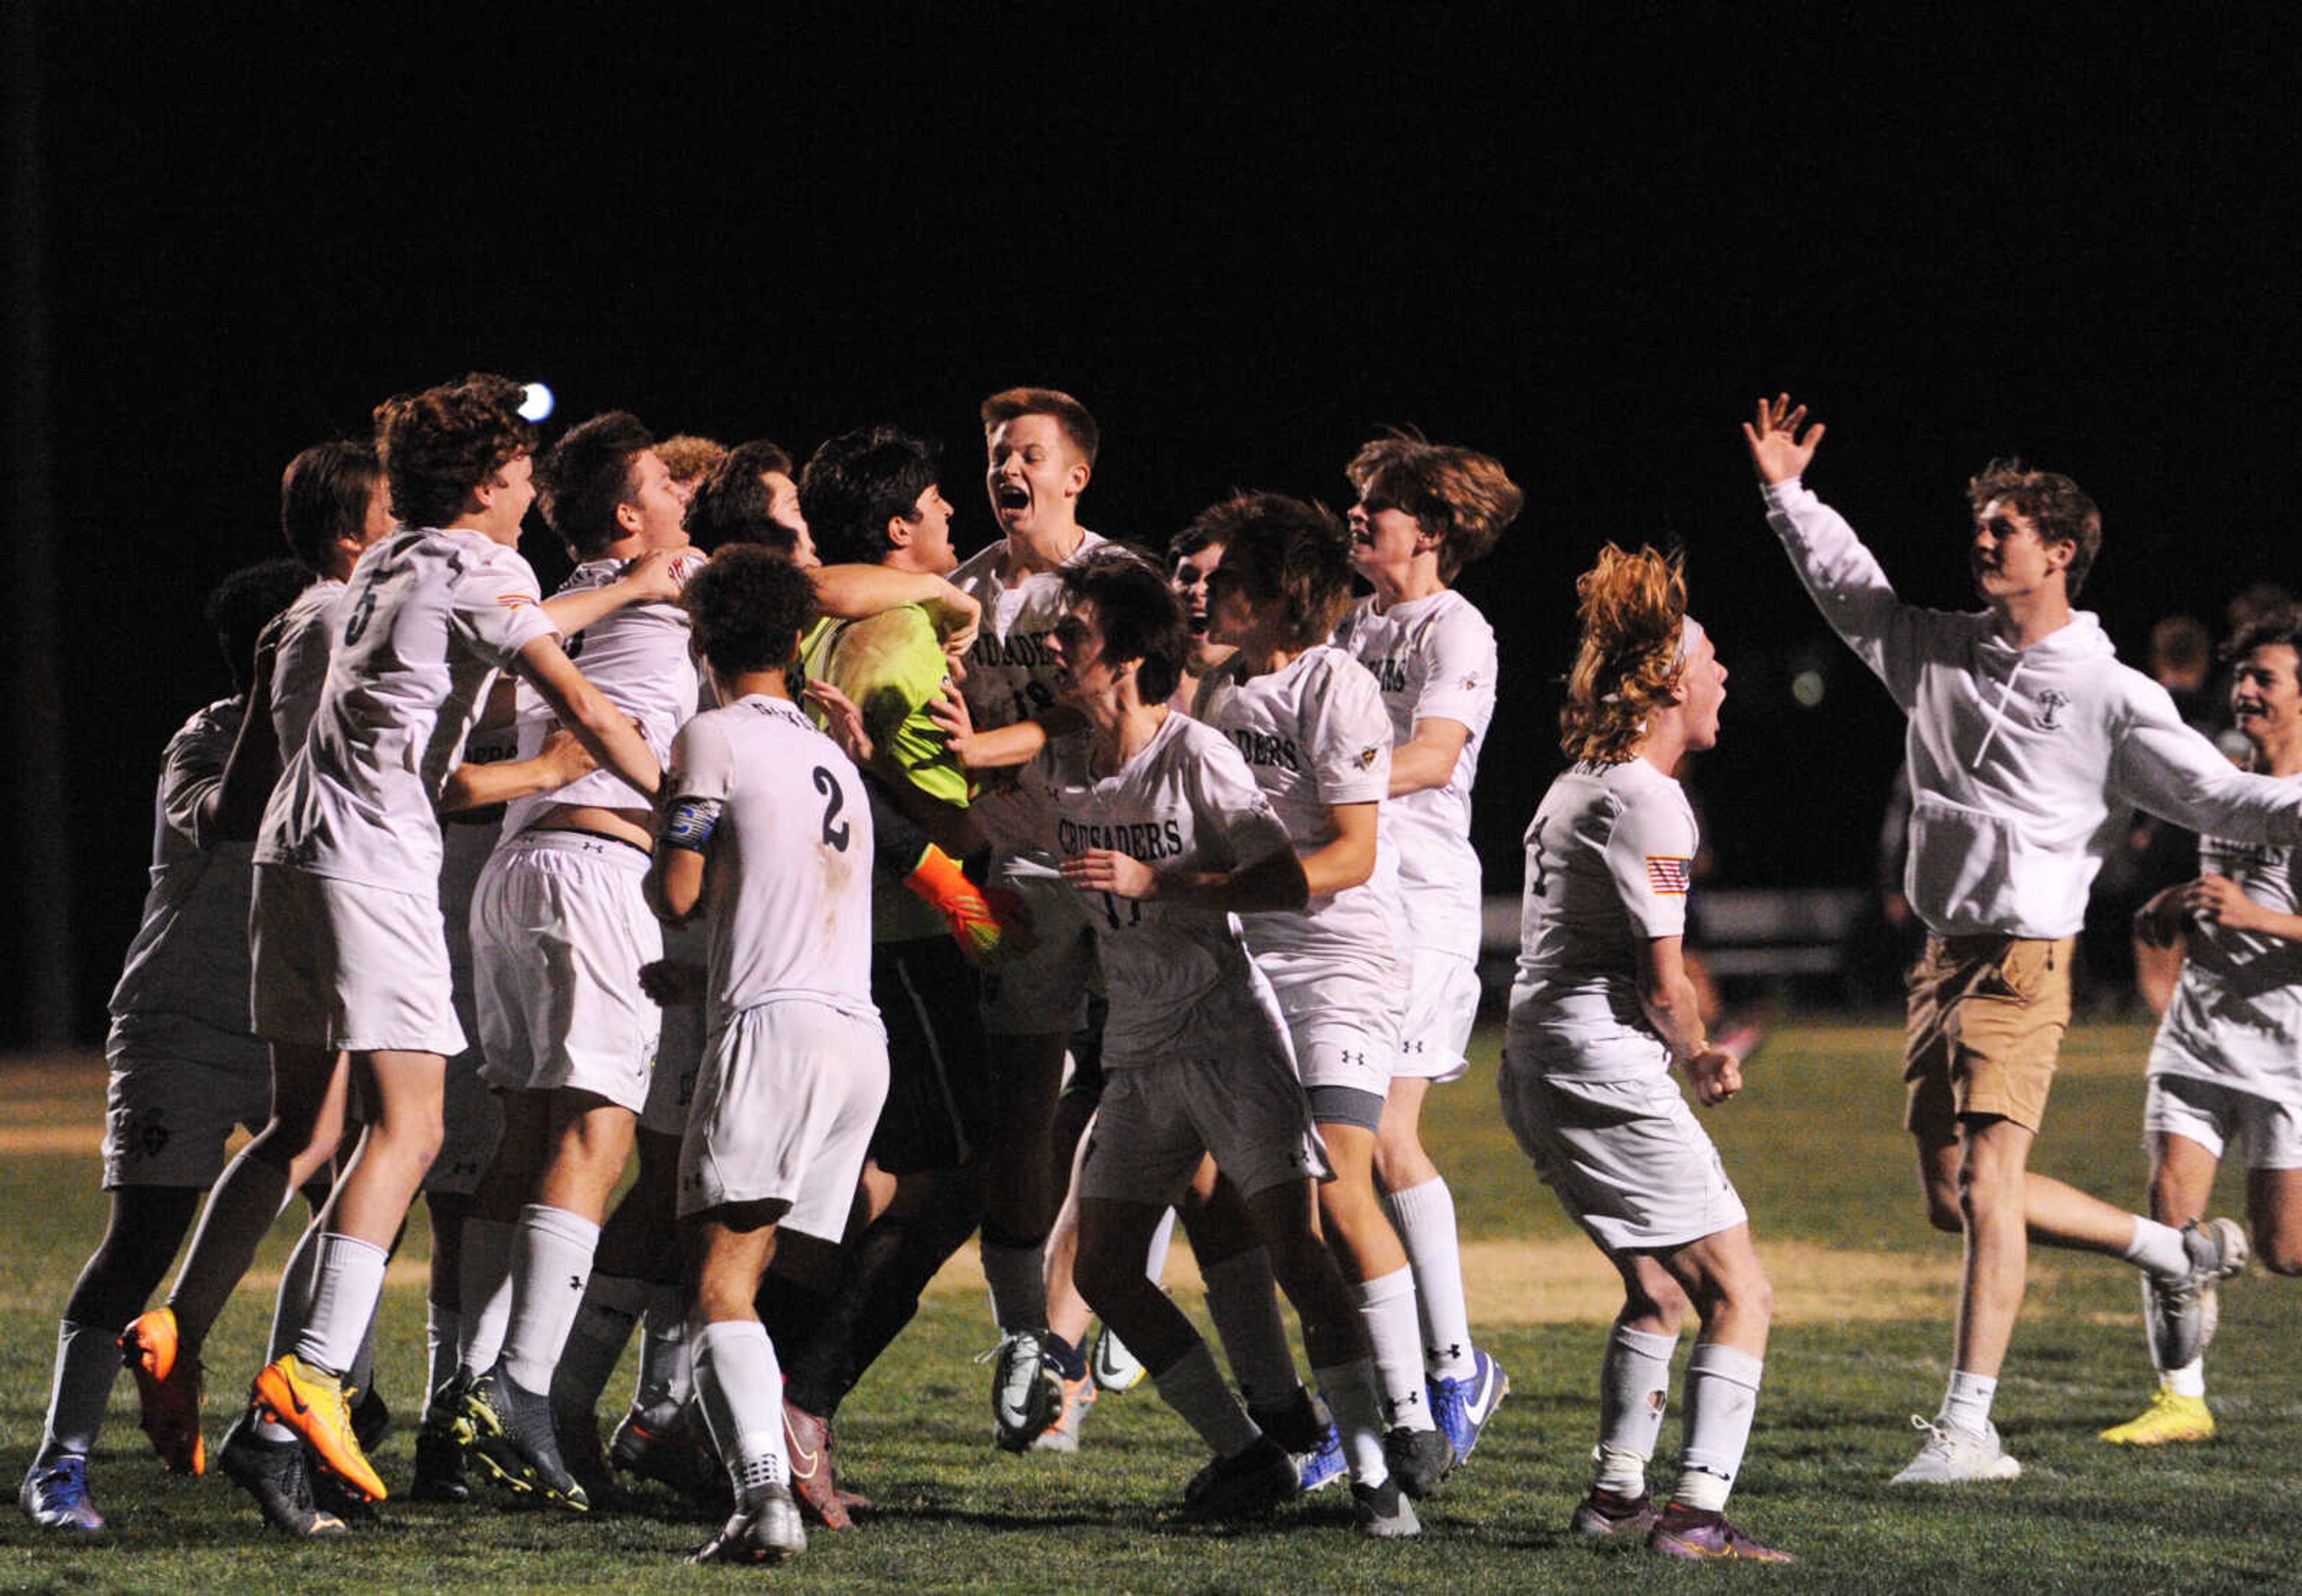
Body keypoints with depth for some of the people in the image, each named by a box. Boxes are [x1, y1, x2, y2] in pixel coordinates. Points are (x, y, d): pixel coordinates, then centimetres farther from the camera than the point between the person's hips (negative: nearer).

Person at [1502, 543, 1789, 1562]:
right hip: (1606, 1073, -10)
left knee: (1658, 1290, 24)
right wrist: (1699, 1060, 5)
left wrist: (1691, 1055, 24)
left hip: (1540, 1066, 10)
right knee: (1740, 1296, -7)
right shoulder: (1647, 802, -13)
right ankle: (1696, 1514, -16)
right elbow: (1662, 985, -15)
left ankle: (1615, 1494, 25)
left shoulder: (1578, 788, 18)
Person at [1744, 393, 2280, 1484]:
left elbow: (2214, 793, -6)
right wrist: (1786, 494, 16)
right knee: (1954, 1199, 8)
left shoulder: (2109, 696, -3)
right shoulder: (1940, 655, 13)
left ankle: (1968, 1426, -18)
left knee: (1987, 1185, -16)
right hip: (1942, 958, 7)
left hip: (2025, 961, -7)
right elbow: (1846, 584, 23)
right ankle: (2180, 1251, 25)